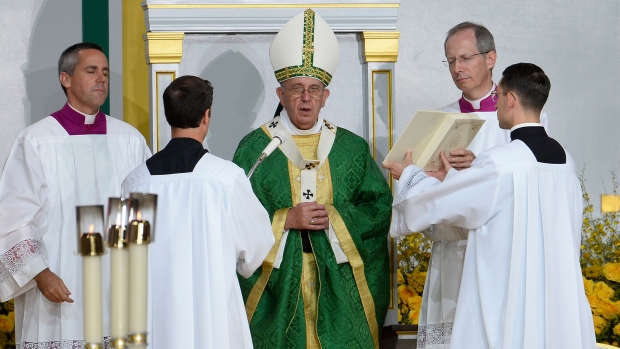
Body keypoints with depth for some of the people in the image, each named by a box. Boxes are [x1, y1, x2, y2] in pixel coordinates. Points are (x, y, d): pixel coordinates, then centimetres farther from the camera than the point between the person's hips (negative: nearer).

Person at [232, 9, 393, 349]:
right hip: (276, 287, -1)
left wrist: (335, 218, -12)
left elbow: (381, 207, 3)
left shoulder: (352, 148, 9)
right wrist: (285, 220, -14)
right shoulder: (254, 148, 3)